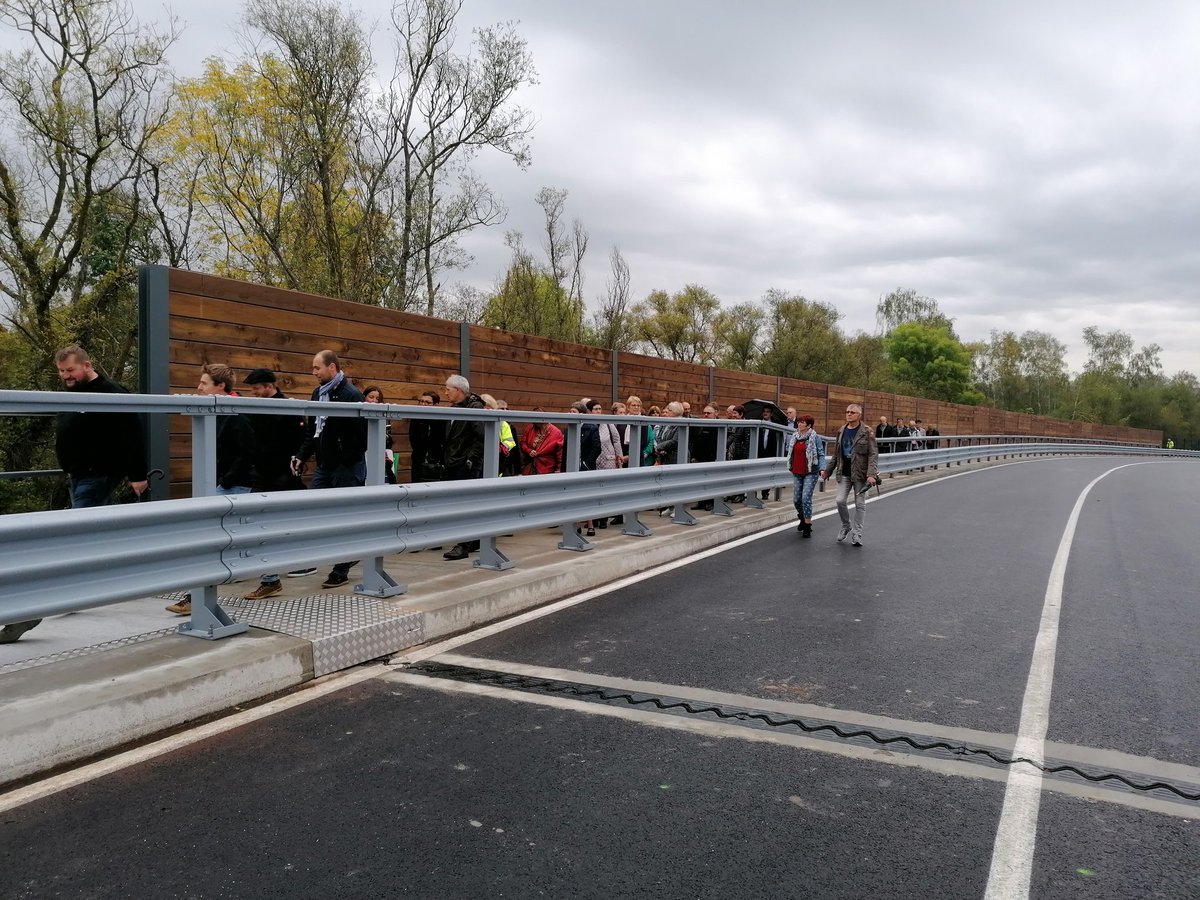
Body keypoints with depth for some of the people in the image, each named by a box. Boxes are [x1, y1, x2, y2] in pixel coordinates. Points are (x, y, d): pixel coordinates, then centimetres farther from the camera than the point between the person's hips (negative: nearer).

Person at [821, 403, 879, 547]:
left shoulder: (867, 432, -7)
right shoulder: (841, 431, 7)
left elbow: (873, 454, -11)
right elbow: (836, 454, 15)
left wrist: (872, 474, -21)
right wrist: (827, 470, 15)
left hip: (860, 473, -4)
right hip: (844, 473, 4)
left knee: (860, 504, 4)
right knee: (840, 500, -4)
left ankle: (857, 534, 14)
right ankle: (846, 526, 21)